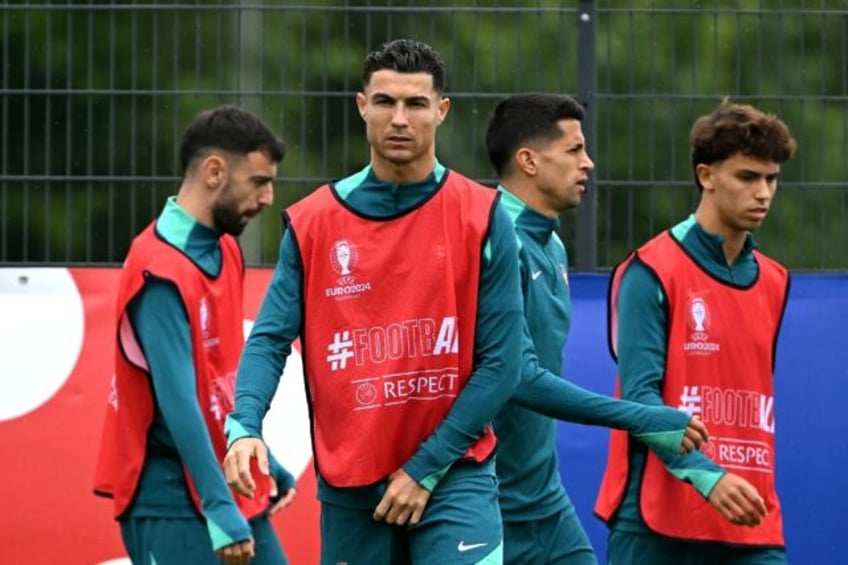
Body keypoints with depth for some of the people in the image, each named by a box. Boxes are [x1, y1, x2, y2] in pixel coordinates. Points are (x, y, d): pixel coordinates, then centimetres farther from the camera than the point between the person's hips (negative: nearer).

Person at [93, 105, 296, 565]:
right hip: (175, 502, -9)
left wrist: (265, 465, 21)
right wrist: (219, 510, -30)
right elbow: (179, 403, -25)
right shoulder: (162, 273, -18)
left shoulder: (226, 251, 11)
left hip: (233, 492, 9)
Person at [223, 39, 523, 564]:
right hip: (349, 485, 3)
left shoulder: (483, 217, -4)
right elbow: (270, 339, -1)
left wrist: (427, 467, -10)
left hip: (452, 477, -2)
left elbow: (499, 362, -6)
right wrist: (245, 427, -21)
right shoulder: (312, 222, 2)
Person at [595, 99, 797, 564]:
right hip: (658, 522, -5)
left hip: (750, 526, 5)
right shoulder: (651, 272, -6)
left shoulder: (773, 283, 14)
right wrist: (706, 475, -27)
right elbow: (640, 394, -15)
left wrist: (753, 490, 12)